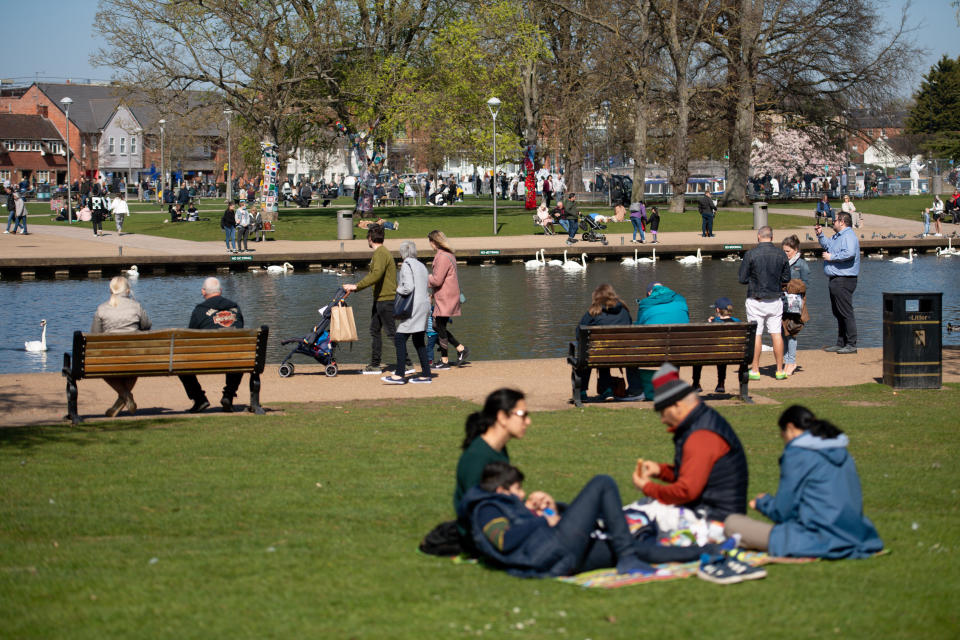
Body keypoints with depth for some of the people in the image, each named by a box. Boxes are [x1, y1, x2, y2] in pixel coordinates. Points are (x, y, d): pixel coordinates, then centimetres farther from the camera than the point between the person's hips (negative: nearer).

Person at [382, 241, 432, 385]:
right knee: (419, 341, 12)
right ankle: (425, 374, 10)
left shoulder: (406, 264, -8)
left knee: (400, 338, -8)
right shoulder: (421, 265, 17)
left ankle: (399, 375, -13)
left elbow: (408, 287, -19)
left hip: (414, 307, -9)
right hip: (424, 305, 9)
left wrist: (397, 290, -2)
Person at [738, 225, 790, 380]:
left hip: (756, 301, -3)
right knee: (776, 334, 7)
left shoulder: (750, 254, -10)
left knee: (756, 335, 2)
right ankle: (780, 370, 8)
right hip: (775, 300, 3)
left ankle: (755, 370, 6)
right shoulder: (781, 254, -1)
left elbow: (742, 279, -6)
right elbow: (786, 279, 6)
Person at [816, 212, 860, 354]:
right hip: (835, 280, 11)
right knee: (838, 313, 13)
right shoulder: (837, 237, 20)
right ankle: (841, 343, 19)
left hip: (844, 281, -11)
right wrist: (820, 235, 24)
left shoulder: (849, 236, -12)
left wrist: (832, 257, -18)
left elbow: (849, 253, -28)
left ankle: (851, 344, -8)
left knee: (846, 313, -9)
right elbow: (827, 246, 38)